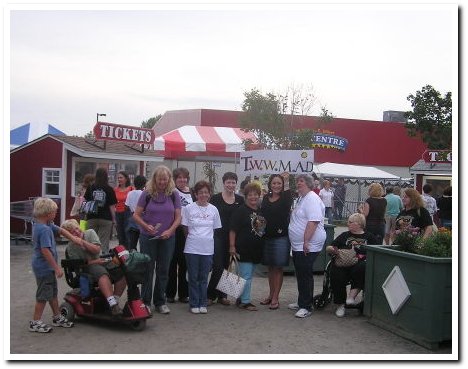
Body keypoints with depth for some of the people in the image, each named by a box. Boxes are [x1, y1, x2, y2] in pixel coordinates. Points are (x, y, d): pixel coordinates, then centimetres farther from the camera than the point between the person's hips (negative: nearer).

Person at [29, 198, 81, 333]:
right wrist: (57, 268, -26)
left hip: (47, 267, 10)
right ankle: (35, 322, 14)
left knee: (53, 293, 20)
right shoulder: (44, 230, -25)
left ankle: (57, 318, 32)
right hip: (44, 267, -10)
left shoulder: (46, 225, 5)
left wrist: (73, 238, 4)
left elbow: (60, 230, 16)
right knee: (43, 295, 2)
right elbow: (45, 250, -30)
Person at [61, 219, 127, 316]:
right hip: (87, 268, -4)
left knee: (122, 271, -21)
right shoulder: (71, 247, 0)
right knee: (102, 274, -38)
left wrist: (82, 241, -12)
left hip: (101, 261, 4)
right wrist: (94, 262, -15)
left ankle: (115, 300, -17)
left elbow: (97, 250, -5)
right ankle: (112, 304, -48)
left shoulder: (90, 233, 6)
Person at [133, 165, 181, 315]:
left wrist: (170, 230, -14)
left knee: (163, 271, 8)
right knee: (148, 269, 4)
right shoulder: (147, 194, -4)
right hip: (148, 238, -2)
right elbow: (136, 215, -3)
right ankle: (146, 302, 15)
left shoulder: (174, 195, 0)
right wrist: (146, 226, -20)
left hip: (167, 238, 2)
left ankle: (160, 302, 20)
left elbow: (177, 217, 2)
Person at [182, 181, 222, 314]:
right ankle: (194, 304, 14)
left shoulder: (213, 209, 5)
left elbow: (216, 229, 12)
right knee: (193, 277, 4)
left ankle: (203, 303, 18)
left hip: (208, 249, 2)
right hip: (192, 248, -2)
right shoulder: (189, 208, -2)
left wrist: (208, 238, 6)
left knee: (204, 278, 9)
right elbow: (185, 228, 4)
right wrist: (193, 238, 3)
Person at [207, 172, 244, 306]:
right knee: (218, 266, -7)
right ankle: (210, 295, 4)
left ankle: (222, 295, 19)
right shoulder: (215, 198, -2)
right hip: (218, 236, -3)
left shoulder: (240, 200, 7)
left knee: (228, 266, 9)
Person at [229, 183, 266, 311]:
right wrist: (232, 246, -17)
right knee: (245, 276, -5)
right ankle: (245, 301, 3)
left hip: (256, 249, 7)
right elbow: (233, 230, -11)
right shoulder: (240, 210, -8)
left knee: (249, 275, 14)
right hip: (244, 249, -7)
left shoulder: (261, 211, 12)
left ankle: (241, 298, 26)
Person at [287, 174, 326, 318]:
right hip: (298, 245, 10)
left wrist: (306, 241, -29)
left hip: (308, 246, -10)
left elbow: (313, 221, -26)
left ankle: (306, 307, 2)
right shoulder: (301, 198, 17)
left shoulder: (312, 199, -16)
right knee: (301, 274, 17)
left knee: (305, 275, -5)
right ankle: (302, 302, 28)